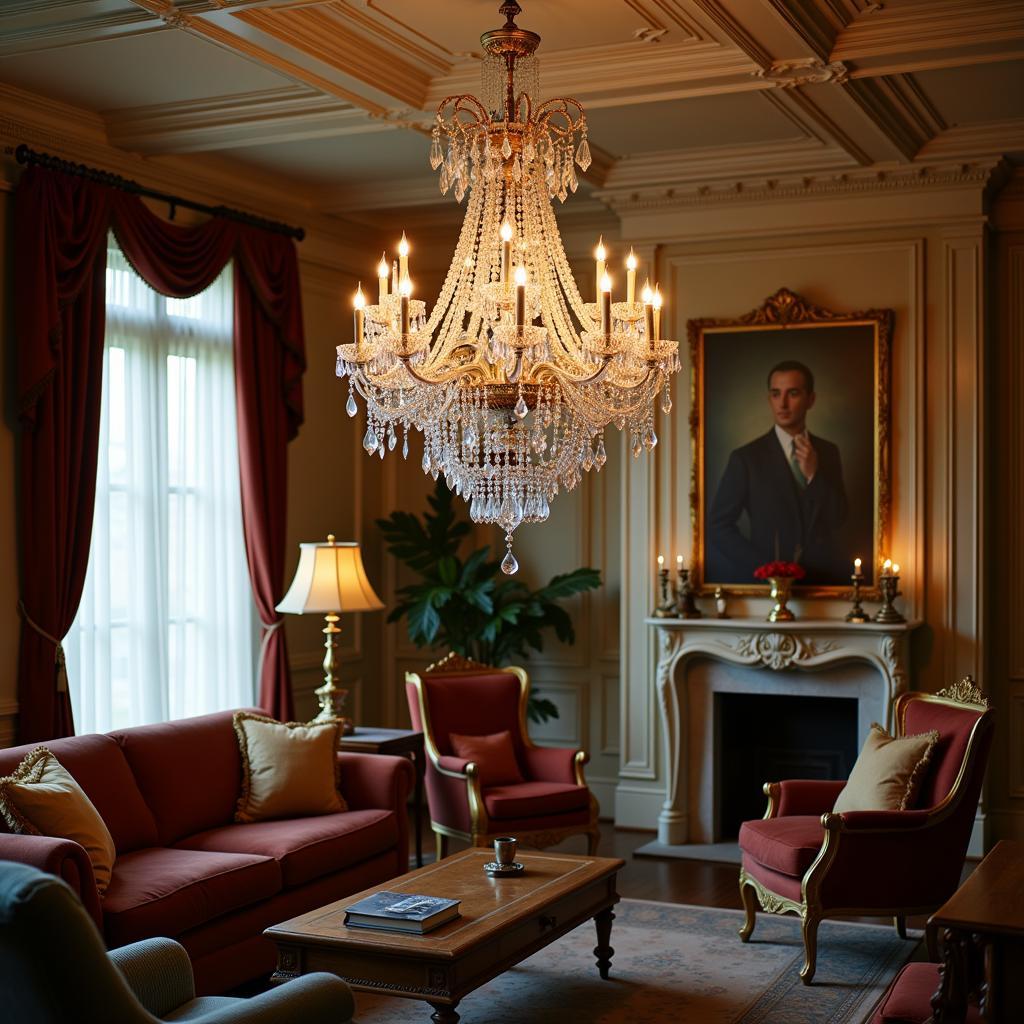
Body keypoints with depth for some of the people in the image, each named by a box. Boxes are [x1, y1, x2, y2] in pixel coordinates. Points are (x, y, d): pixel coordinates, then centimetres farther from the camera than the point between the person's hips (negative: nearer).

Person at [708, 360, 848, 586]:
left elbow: (838, 519, 5)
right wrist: (764, 567, -10)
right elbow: (718, 525, -1)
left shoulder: (828, 452, 10)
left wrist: (814, 474, -9)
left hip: (824, 579, 2)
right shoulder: (746, 457, -1)